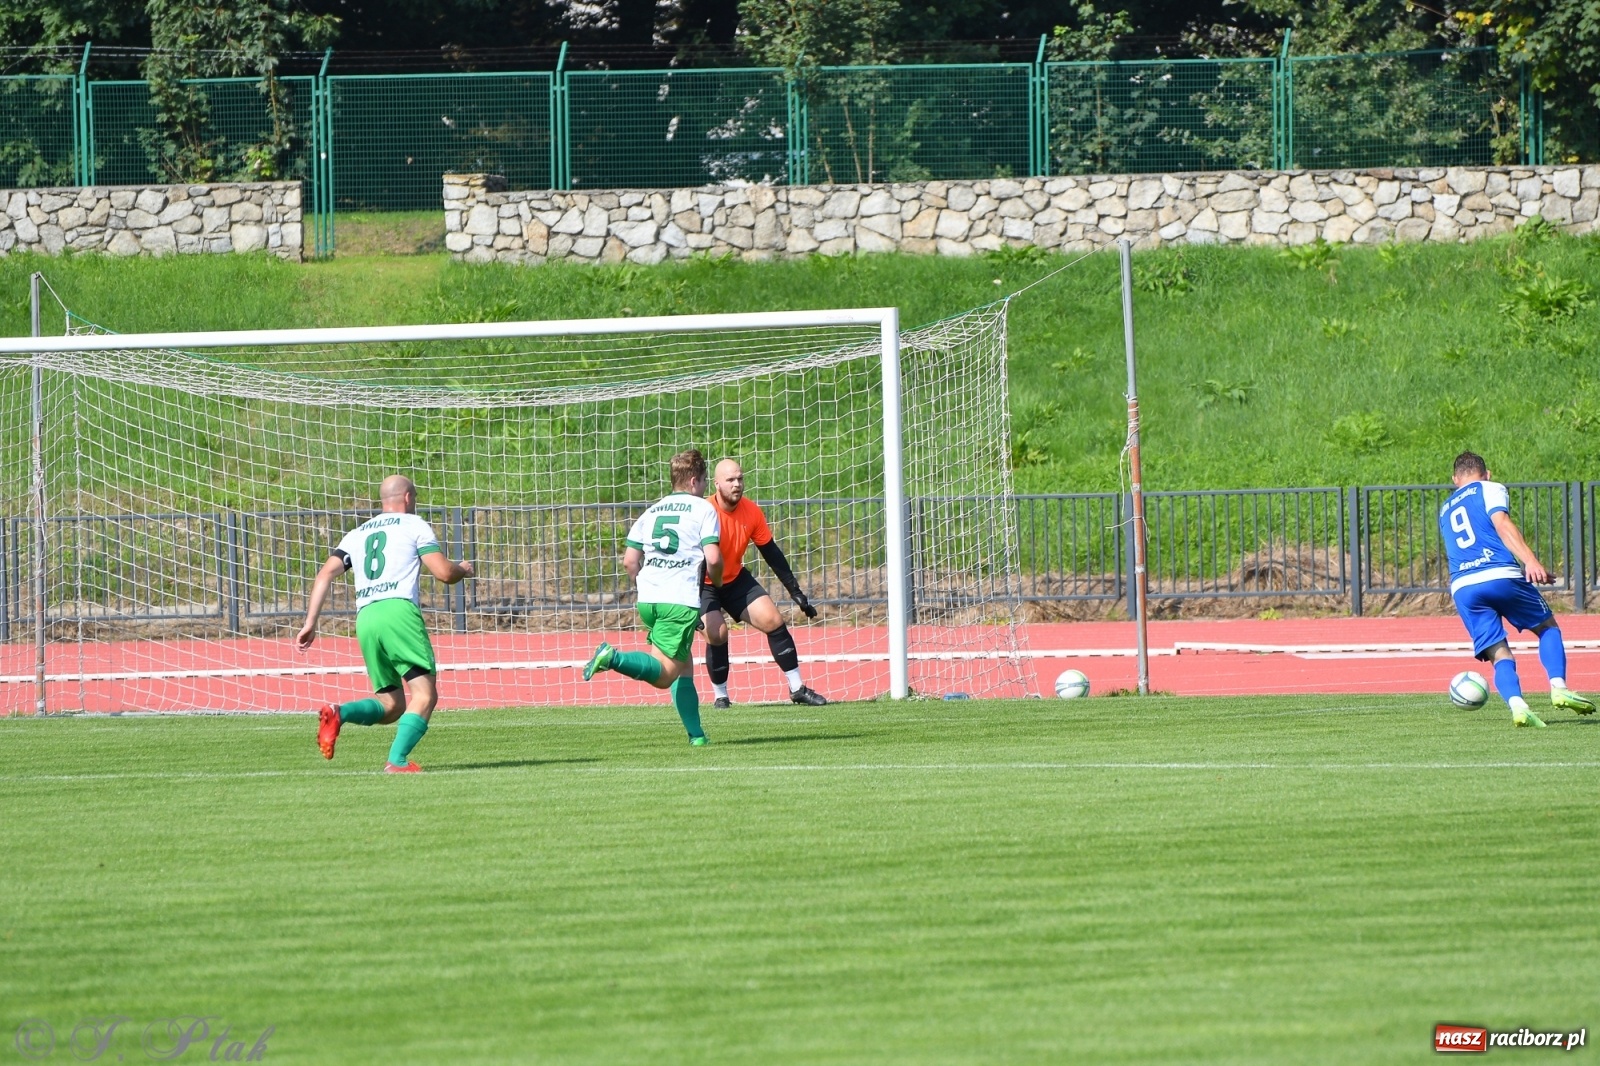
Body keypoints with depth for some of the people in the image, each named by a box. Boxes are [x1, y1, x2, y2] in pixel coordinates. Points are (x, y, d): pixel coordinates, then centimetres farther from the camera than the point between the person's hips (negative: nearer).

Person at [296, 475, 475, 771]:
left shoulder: (358, 534, 25)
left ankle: (338, 713, -13)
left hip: (365, 618, 6)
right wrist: (464, 569, 25)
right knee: (424, 695, -8)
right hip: (398, 611, -6)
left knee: (391, 705, 13)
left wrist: (310, 623, 12)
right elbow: (444, 572, 2)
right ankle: (397, 761, -25)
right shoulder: (414, 525, 11)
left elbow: (325, 574, 14)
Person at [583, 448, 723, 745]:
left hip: (648, 598, 6)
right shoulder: (703, 509, 3)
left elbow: (629, 561, 15)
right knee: (664, 673, -8)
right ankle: (613, 658, -30)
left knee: (683, 666, 18)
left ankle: (696, 734, 13)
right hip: (682, 601, -6)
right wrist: (716, 581, 12)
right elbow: (713, 558, -8)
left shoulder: (652, 511, 19)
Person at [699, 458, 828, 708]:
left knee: (773, 620, -5)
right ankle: (720, 696, -7)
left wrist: (795, 591, 0)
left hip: (735, 579, 5)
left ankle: (797, 689, 3)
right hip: (703, 584, -5)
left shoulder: (752, 512, -10)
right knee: (717, 633, -25)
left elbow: (772, 553, 1)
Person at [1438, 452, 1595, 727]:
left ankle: (1517, 704, -26)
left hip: (1461, 588, 4)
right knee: (1547, 627, 16)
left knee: (1500, 656, 1)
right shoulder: (1490, 489, 12)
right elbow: (1501, 523, -6)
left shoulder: (1445, 510, 30)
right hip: (1501, 576, -4)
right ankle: (1558, 687, -3)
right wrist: (1530, 561, -19)